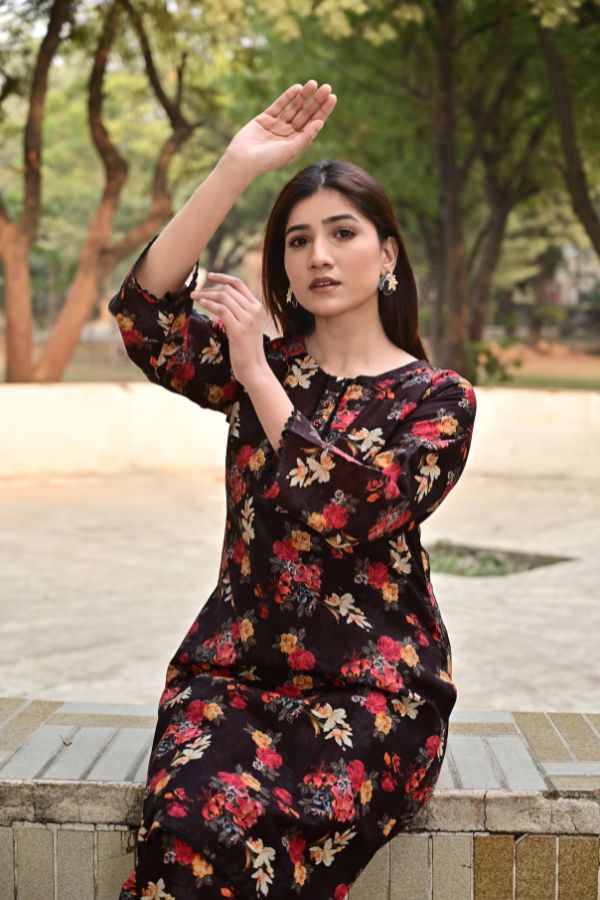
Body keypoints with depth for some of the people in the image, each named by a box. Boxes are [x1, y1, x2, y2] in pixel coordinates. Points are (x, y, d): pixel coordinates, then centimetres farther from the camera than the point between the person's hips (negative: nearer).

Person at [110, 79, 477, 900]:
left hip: (374, 684, -2)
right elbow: (144, 316, -10)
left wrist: (258, 375, -11)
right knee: (195, 818, -29)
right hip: (236, 667, 3)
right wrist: (237, 168, -16)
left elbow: (352, 509, -16)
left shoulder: (438, 398, 2)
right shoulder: (256, 365, 10)